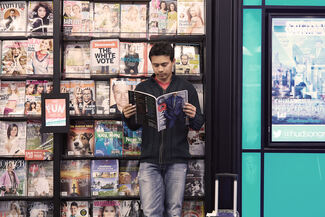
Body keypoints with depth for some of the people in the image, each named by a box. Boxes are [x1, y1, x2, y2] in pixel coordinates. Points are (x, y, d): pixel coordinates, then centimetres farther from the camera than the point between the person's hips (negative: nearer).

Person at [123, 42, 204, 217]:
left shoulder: (186, 88, 7)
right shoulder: (142, 88, 10)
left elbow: (198, 125, 7)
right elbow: (135, 126, 12)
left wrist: (193, 117, -15)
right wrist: (127, 117, -9)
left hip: (177, 160, 0)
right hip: (149, 159, 1)